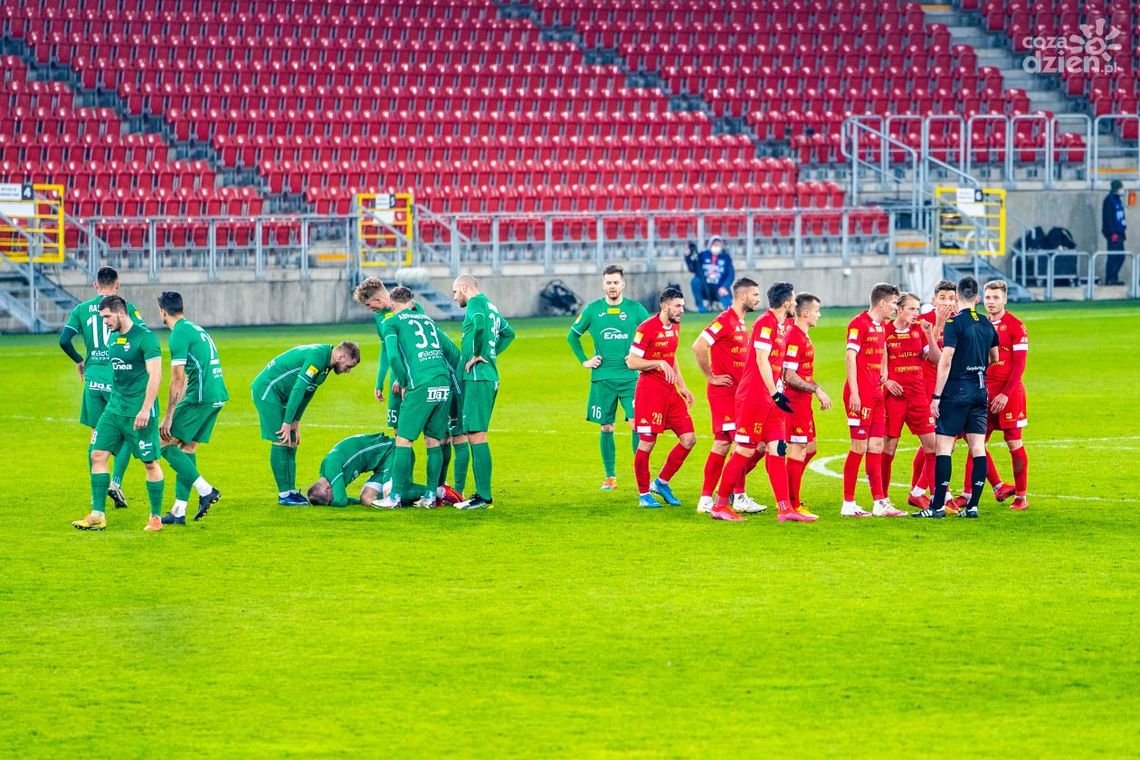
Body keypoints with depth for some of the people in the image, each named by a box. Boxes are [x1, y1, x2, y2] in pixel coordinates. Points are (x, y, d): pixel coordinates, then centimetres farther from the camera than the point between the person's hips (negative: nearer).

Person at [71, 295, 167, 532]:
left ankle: (156, 517, 9)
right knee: (98, 455, 0)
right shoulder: (113, 338, 12)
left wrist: (145, 409, -21)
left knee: (150, 462, 0)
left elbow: (155, 375, -16)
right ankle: (98, 515, 3)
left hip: (139, 411, -8)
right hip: (114, 407, 8)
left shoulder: (145, 337, -12)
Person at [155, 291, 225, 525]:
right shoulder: (195, 329, 20)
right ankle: (179, 512, 11)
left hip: (200, 397, -9)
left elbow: (177, 379, -14)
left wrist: (168, 417, -11)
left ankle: (205, 490, -9)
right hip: (217, 396, 9)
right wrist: (177, 409, 29)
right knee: (187, 448, 13)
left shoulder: (180, 334, -9)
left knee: (165, 443, -2)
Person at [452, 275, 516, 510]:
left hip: (477, 377, -10)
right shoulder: (490, 306, 21)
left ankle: (484, 496, -13)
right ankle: (482, 493, 14)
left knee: (476, 436, -10)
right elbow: (509, 333, 38)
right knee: (475, 436, 13)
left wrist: (478, 354, -19)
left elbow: (480, 323, -31)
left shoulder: (476, 303, -8)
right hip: (490, 378, 10)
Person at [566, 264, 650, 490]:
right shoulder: (592, 309, 5)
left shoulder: (635, 309, 2)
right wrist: (584, 360, 9)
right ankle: (610, 477, 14)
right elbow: (572, 335, 17)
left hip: (630, 378, -1)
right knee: (606, 428, 5)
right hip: (602, 378, 1)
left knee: (636, 424, -12)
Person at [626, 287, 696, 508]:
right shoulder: (646, 328, -13)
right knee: (647, 443, -4)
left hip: (670, 391, 8)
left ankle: (661, 482, 17)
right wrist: (660, 363, -22)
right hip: (650, 391, -8)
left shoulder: (675, 327, 12)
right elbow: (631, 362, -15)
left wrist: (682, 386, 21)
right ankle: (644, 494, 8)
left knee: (688, 439, 3)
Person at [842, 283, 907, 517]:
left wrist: (882, 374, 14)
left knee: (876, 447, 8)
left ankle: (880, 503, 9)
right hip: (860, 396, -9)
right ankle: (848, 504, 0)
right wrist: (854, 393, -20)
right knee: (859, 447, -6)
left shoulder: (881, 327, 16)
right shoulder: (859, 324, -11)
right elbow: (851, 357, -16)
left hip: (876, 395, 9)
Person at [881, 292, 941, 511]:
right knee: (889, 446, -2)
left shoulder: (919, 331, 9)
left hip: (918, 395, 5)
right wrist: (885, 380, -15)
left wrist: (929, 335, -7)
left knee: (933, 444, 0)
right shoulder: (885, 332, -4)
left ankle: (918, 494, 9)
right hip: (893, 395, -5)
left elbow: (936, 359, 6)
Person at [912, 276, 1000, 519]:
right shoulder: (987, 324, 9)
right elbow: (994, 358, 24)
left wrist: (937, 396, -12)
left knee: (943, 445, -4)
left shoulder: (955, 323, -11)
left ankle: (937, 505, -7)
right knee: (977, 446, 5)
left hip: (956, 390, -6)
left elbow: (945, 362, -15)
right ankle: (973, 505, 4)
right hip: (980, 390, 6)